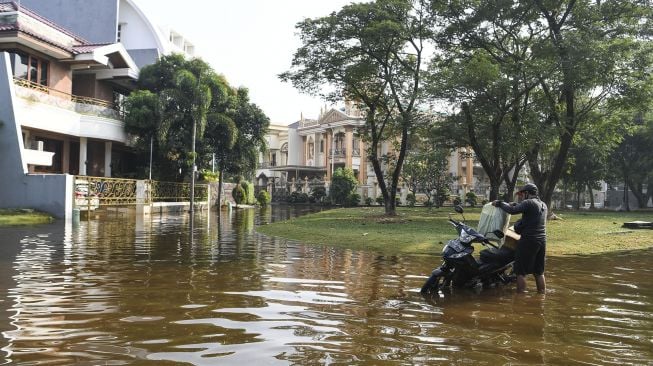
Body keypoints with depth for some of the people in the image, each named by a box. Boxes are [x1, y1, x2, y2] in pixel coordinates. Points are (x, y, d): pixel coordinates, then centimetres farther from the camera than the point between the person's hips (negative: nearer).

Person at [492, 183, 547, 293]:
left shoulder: (529, 203, -11)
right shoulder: (543, 205, 15)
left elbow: (512, 210, -21)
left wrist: (499, 203, -9)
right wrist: (514, 204, 25)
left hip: (529, 240, -8)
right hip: (542, 241, 8)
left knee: (521, 271, -1)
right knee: (539, 272, 16)